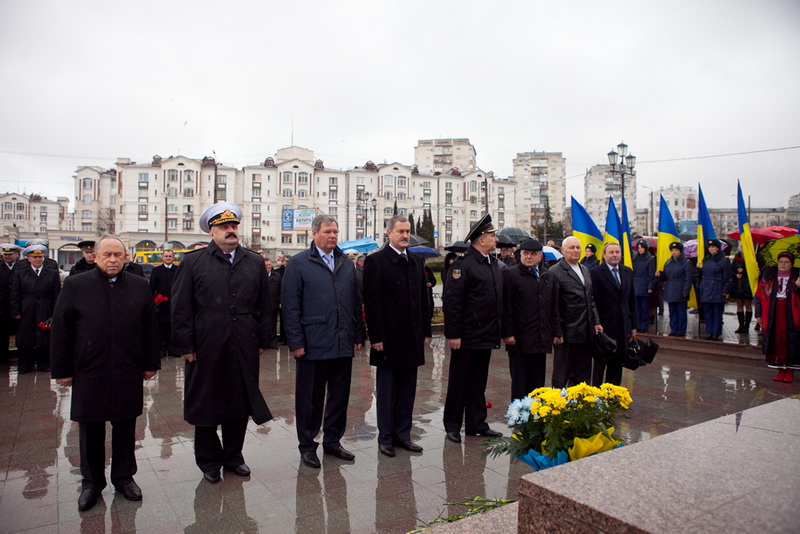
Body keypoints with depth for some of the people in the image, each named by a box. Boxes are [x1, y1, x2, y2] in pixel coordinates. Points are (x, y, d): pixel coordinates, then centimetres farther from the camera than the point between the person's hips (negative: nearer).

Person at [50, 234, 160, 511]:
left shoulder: (140, 287, 2)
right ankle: (91, 481, 30)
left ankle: (124, 476, 30)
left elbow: (150, 328, 5)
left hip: (128, 374, 1)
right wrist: (62, 370, -2)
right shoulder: (75, 285, -2)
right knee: (90, 430, 12)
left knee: (125, 427, 12)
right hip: (89, 374, -1)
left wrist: (151, 363, 4)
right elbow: (61, 329, 0)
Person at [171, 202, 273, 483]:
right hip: (207, 347, -2)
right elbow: (181, 308, -2)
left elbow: (263, 305, 10)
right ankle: (209, 461, 27)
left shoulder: (255, 263, 9)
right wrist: (185, 345, -6)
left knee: (241, 403, 12)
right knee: (205, 406, 10)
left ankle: (233, 456, 30)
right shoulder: (193, 262, 1)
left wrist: (262, 341, 6)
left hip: (244, 348, 3)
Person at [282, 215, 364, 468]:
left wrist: (358, 335, 9)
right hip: (312, 345, -4)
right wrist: (296, 342, -11)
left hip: (343, 345, 5)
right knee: (309, 398, 8)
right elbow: (290, 306, -6)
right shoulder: (298, 264, -2)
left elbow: (356, 302, 14)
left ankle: (332, 441, 30)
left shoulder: (347, 264, 12)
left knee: (340, 395, 14)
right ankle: (307, 446, 24)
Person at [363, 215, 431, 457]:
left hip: (412, 338, 6)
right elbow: (372, 302, -11)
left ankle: (403, 434, 25)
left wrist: (425, 331, 10)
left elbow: (423, 299, 14)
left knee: (407, 390, 13)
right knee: (386, 391, 7)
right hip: (389, 338, -5)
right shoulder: (376, 261, -6)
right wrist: (376, 337, -14)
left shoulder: (417, 262, 12)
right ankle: (385, 438, 19)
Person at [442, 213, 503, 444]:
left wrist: (499, 330, 13)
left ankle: (476, 424, 27)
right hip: (467, 336, -8)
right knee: (459, 382, 6)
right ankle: (452, 425, 18)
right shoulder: (463, 264, -14)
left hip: (487, 336, 8)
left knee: (479, 382, 16)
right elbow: (451, 301, -18)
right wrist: (453, 334, -19)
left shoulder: (494, 264, 12)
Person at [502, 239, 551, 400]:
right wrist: (507, 333, -13)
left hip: (541, 339, 5)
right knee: (519, 382, 2)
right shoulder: (511, 274, -4)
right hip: (520, 339, -5)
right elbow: (506, 307, -8)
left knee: (537, 381, 11)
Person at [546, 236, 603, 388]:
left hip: (585, 334, 7)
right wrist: (557, 333, -14)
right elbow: (552, 305, -12)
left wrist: (596, 322, 10)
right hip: (567, 334, -7)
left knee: (583, 375, 13)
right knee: (561, 376, 3)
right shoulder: (555, 272, -9)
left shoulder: (585, 270, 16)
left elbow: (590, 300, 21)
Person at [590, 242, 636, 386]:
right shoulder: (596, 273, -8)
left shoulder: (628, 272, 11)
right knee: (600, 363, 6)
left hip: (623, 327, 5)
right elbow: (593, 301, -10)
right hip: (604, 326, -5)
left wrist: (633, 324, 10)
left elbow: (631, 300, 13)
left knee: (617, 363, 12)